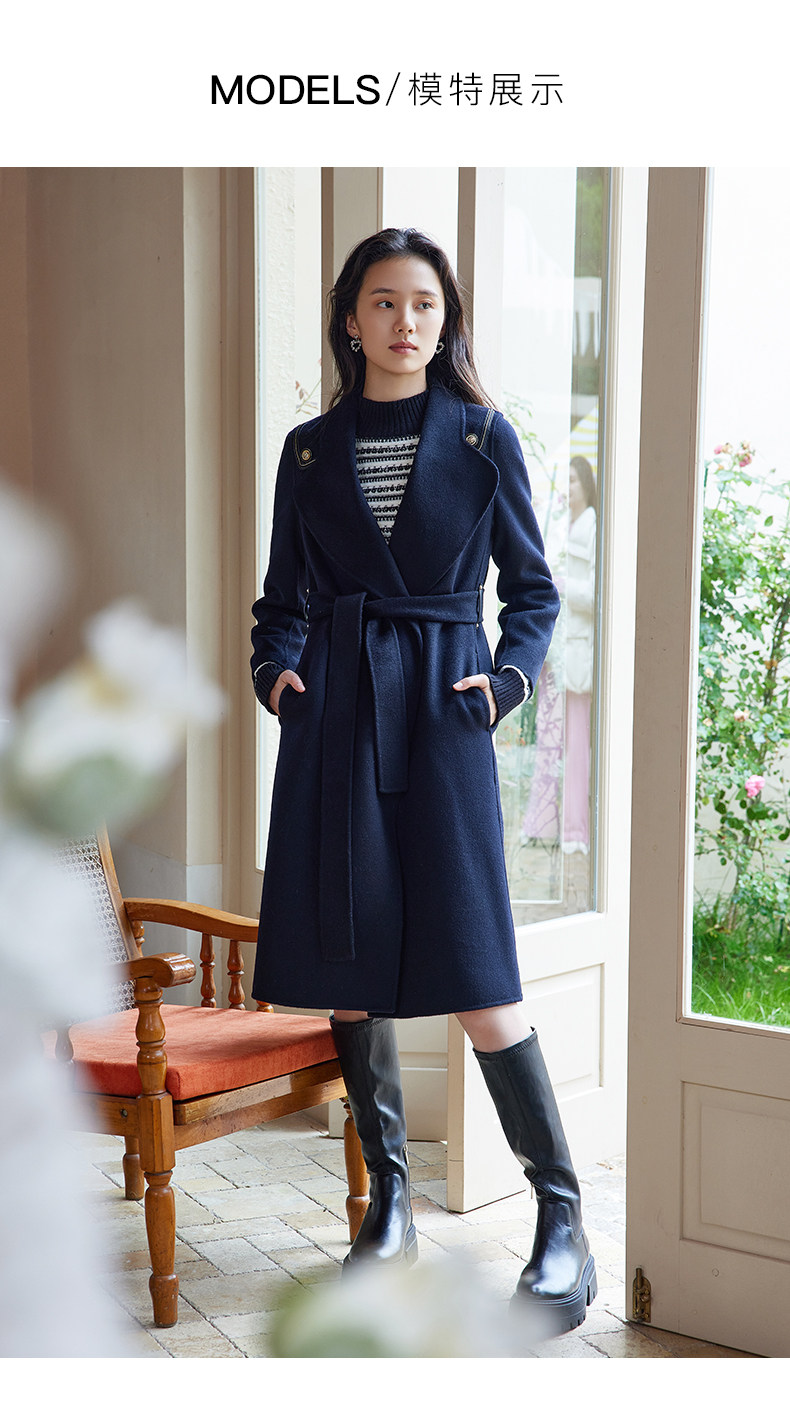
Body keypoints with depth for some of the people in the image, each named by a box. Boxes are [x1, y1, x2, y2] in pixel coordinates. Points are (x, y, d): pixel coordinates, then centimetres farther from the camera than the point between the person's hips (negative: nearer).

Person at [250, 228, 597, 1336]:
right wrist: (277, 666, -2)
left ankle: (563, 1216, 2)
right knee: (344, 962, 5)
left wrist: (510, 674, -8)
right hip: (335, 712, 3)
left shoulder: (482, 438, 4)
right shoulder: (311, 450, 10)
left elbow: (533, 589, 9)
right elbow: (285, 594, 16)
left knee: (473, 971, -9)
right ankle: (389, 1196, 20)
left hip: (439, 711, -3)